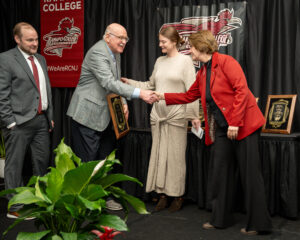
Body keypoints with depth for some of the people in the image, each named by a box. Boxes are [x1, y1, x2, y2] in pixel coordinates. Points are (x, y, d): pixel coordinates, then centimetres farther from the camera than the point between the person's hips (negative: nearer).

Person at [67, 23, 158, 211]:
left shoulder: (115, 54, 13)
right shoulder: (97, 53, -18)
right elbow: (109, 83, -30)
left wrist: (123, 103, 3)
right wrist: (139, 93, -37)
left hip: (106, 116, 9)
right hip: (88, 116, -9)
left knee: (105, 159, 14)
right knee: (87, 160, -4)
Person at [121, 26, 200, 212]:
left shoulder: (185, 60, -3)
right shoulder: (160, 61, 14)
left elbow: (191, 90, -8)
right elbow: (150, 85, 18)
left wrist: (194, 115, -12)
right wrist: (130, 83, 10)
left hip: (176, 116, -5)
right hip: (157, 115, 6)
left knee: (176, 155, -1)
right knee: (159, 155, 8)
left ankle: (178, 196, 11)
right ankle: (163, 195, 18)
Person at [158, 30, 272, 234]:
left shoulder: (226, 62, -10)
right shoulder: (202, 73, 15)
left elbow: (242, 90, -17)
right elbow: (189, 96, 26)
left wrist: (235, 122, -20)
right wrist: (163, 97, 24)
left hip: (243, 125, -8)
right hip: (221, 129, 8)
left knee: (250, 175, -2)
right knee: (220, 174, 9)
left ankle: (257, 223, 7)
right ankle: (221, 219, 20)